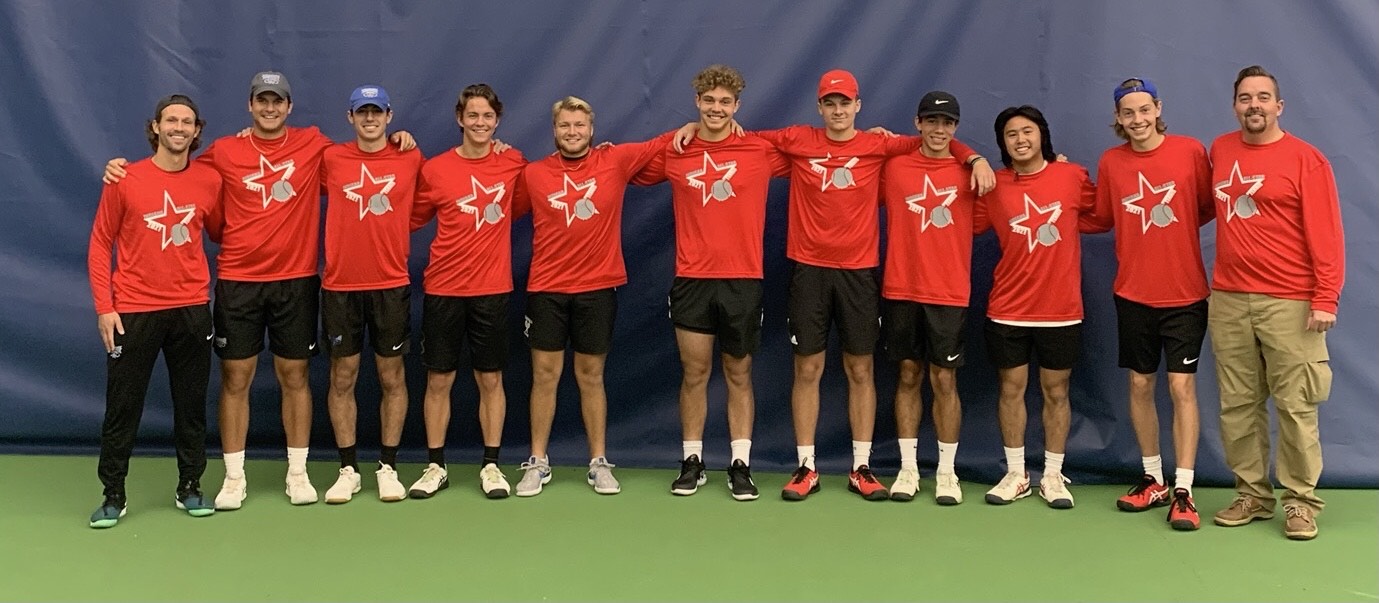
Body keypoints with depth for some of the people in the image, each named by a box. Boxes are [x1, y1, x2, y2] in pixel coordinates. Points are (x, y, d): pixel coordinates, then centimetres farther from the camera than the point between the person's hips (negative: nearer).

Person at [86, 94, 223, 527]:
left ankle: (190, 488, 22)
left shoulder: (210, 181, 2)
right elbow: (100, 244, 1)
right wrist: (104, 306, -6)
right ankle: (113, 495, 15)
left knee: (192, 404, 9)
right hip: (132, 310, -2)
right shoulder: (125, 179, -2)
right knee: (122, 407, 4)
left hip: (191, 308, 2)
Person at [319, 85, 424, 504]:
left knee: (392, 378, 6)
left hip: (391, 284, 0)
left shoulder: (410, 159, 2)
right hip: (339, 285, 0)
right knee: (342, 378, 5)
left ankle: (388, 468, 17)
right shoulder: (330, 159, 2)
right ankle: (348, 470, 16)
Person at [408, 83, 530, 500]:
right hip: (443, 289, 0)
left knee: (491, 379, 7)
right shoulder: (435, 169, -2)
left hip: (493, 289, 1)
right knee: (438, 379, 6)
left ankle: (491, 465, 18)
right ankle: (436, 466, 18)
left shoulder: (514, 165, 1)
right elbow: (411, 219, 6)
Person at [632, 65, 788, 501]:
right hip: (691, 279, 1)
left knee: (739, 374, 8)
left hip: (743, 279, 0)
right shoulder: (673, 152, 3)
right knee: (694, 372, 6)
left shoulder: (762, 151, 0)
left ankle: (740, 465, 15)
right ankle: (692, 462, 17)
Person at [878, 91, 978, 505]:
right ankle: (908, 468, 18)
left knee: (944, 380, 2)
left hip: (949, 294, -1)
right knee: (908, 376, 9)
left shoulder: (968, 174, 2)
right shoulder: (894, 167, 4)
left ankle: (946, 472, 13)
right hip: (900, 291, 1)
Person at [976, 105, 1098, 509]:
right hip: (1007, 310, 0)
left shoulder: (1073, 176, -1)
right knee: (1011, 388, 8)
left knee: (1056, 391, 8)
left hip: (1062, 310, 0)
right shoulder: (993, 186, 0)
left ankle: (1053, 476, 21)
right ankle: (1015, 475, 21)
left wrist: (1063, 227, -1)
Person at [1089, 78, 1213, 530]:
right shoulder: (1110, 162, 2)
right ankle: (1153, 480, 24)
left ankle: (1183, 492, 2)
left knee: (1182, 386, -5)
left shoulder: (1190, 152, -5)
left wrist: (1174, 225, -7)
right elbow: (1101, 219, 10)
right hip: (1133, 294, 3)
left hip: (1185, 293, -3)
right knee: (1140, 385, 9)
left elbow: (1209, 207, 4)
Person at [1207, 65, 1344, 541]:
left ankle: (1300, 501, 10)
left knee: (1295, 406, 0)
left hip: (1290, 303, -4)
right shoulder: (1219, 150, 12)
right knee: (1238, 405, 8)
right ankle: (1252, 494, 18)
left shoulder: (1305, 159, -3)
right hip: (1227, 300, 5)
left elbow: (1325, 233, -7)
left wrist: (1326, 298, -13)